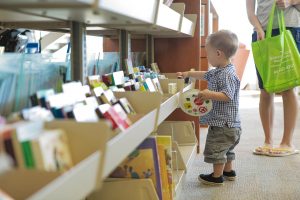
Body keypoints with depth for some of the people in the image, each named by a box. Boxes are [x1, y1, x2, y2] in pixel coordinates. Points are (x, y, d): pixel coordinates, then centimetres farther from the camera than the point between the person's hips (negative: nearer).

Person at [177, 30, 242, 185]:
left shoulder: (227, 75, -22)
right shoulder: (218, 71, 10)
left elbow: (227, 95, -29)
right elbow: (205, 75, 27)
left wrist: (210, 94, -36)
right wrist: (188, 74, 30)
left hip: (223, 123, -10)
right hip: (226, 123, 10)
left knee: (216, 149, -2)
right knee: (225, 148, 22)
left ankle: (217, 176, 8)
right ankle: (228, 171, 35)